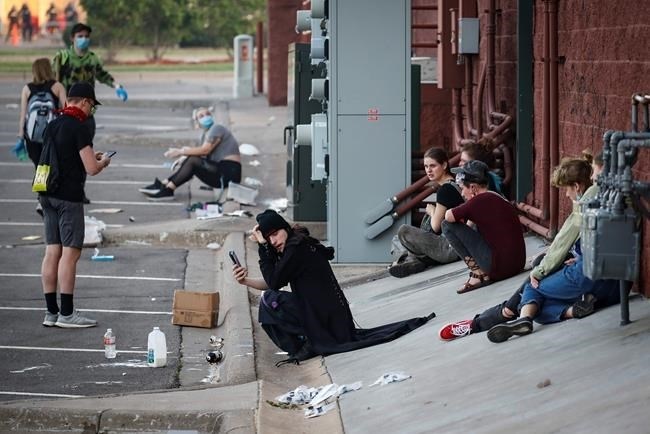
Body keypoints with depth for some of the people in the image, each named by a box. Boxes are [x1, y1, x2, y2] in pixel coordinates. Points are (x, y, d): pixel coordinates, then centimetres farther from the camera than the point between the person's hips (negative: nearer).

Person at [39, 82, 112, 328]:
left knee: (52, 252, 8)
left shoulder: (52, 126, 11)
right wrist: (103, 162, 5)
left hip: (47, 194, 8)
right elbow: (91, 169, -17)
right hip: (69, 196, -8)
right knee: (70, 253, -4)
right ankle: (66, 314, -3)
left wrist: (90, 157, 22)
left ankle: (51, 312, 11)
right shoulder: (79, 128, -13)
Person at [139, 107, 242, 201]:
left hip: (229, 172, -9)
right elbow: (202, 154, 9)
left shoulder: (216, 128, -10)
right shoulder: (205, 134, 18)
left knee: (193, 161, -17)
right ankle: (163, 185, -2)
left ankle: (168, 190, -13)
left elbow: (205, 150, -20)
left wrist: (181, 152, -16)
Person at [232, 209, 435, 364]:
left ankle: (307, 343, -5)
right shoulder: (292, 245, 11)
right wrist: (246, 281, -3)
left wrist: (262, 247, -13)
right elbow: (271, 284, 12)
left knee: (270, 301, -8)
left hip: (325, 315, -10)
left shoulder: (297, 247, -18)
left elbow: (274, 282, -16)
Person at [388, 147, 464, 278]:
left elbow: (435, 227, -10)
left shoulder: (445, 190, -16)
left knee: (403, 231, -9)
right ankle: (413, 260, 14)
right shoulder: (454, 185, 13)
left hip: (451, 248, -10)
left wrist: (431, 211, 6)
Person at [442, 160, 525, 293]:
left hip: (499, 266, -9)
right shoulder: (500, 199, 16)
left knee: (448, 226, -3)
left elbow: (449, 216, -10)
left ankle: (478, 273, -3)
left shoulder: (481, 200, -10)